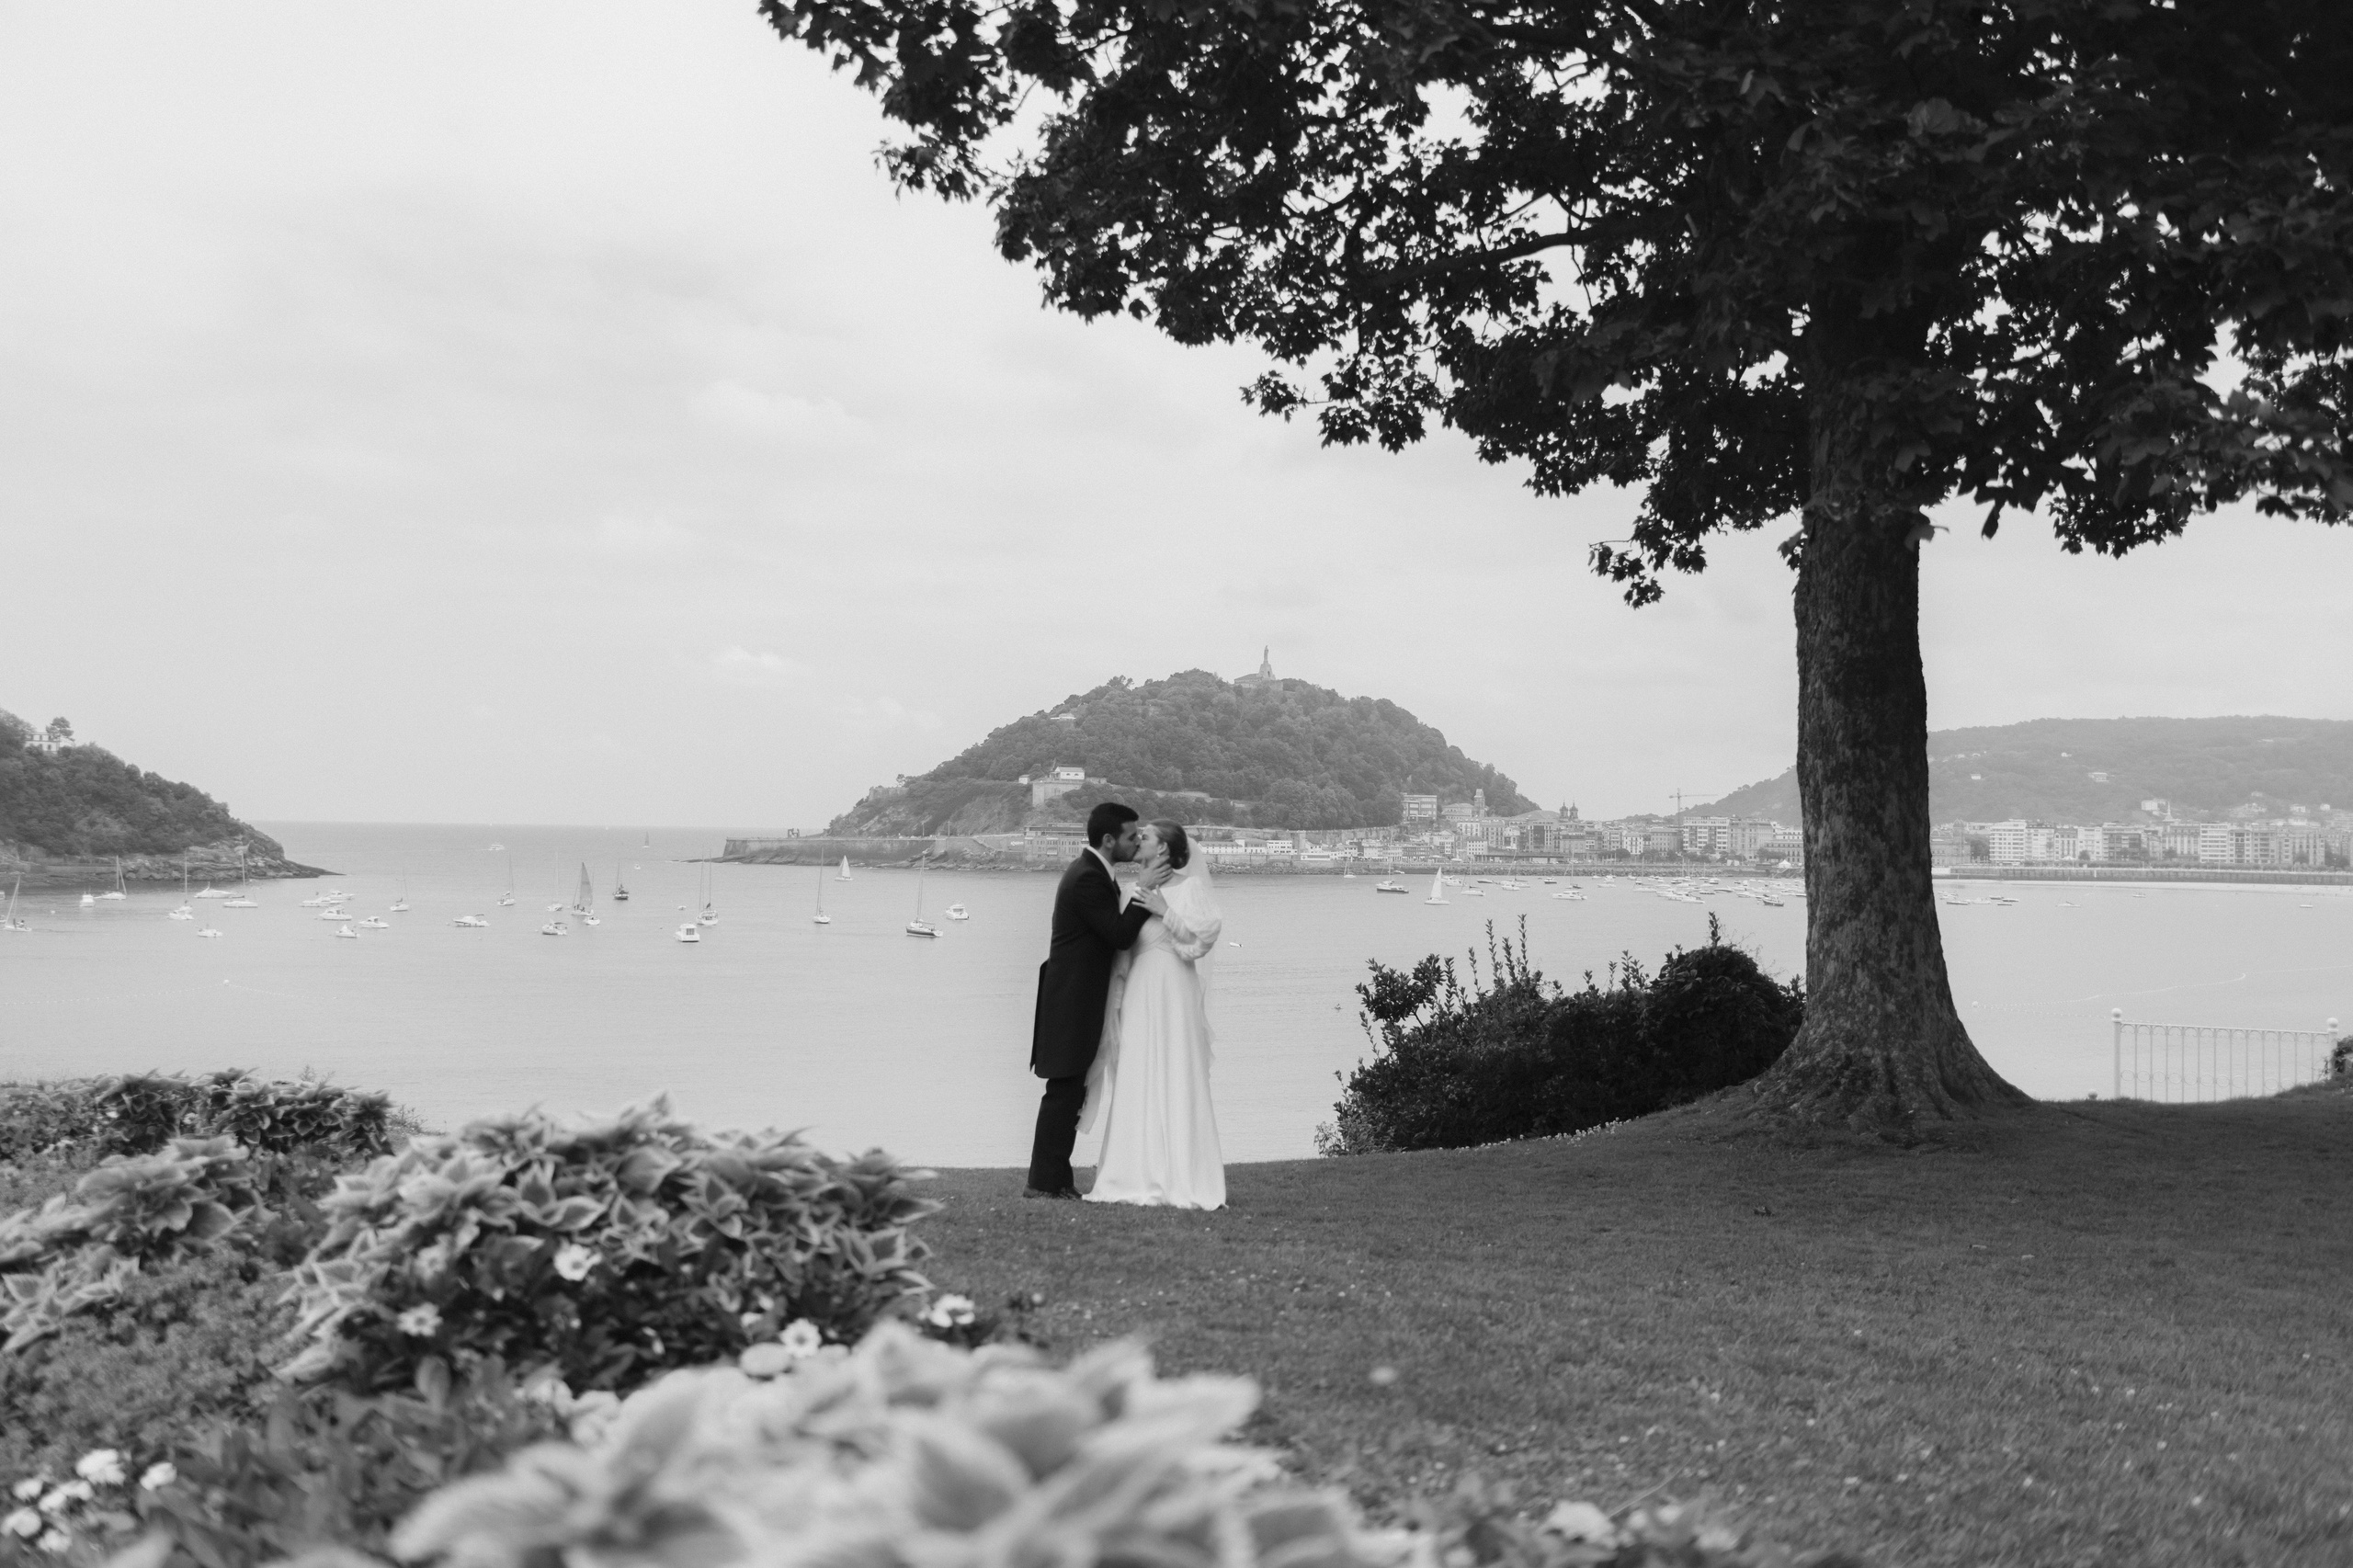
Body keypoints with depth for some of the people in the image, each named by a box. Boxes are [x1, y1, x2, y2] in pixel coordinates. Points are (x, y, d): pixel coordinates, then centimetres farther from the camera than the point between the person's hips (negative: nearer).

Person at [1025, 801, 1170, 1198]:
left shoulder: (1087, 870, 14)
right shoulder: (1088, 878, -19)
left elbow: (1113, 932, 17)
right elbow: (1120, 934, -21)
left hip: (1075, 998, 11)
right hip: (1073, 999, -11)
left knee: (1069, 1093, 14)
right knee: (1064, 1092, -6)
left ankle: (1057, 1179, 19)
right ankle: (1045, 1182, -1)